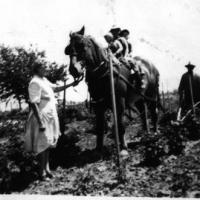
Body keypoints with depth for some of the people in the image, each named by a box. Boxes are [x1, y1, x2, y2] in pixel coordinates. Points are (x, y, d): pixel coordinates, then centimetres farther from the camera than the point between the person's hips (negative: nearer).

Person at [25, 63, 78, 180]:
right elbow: (33, 104, -23)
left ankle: (47, 168, 27)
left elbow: (56, 88, 23)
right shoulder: (35, 83, -18)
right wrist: (40, 122, -26)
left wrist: (70, 85, 13)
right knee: (42, 145, -2)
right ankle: (42, 172, 9)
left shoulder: (44, 80, 11)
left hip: (50, 117, 9)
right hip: (42, 118, -9)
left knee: (47, 144, 16)